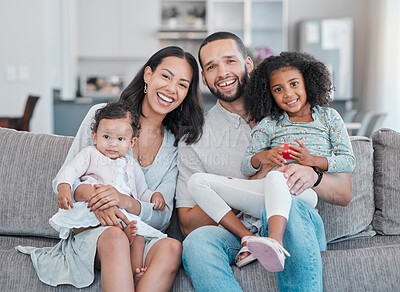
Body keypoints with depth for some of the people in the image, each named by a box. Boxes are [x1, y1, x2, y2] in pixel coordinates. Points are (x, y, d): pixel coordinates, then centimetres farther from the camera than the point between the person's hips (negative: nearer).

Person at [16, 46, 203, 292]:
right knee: (115, 237, -37)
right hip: (90, 233, -2)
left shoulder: (178, 144, 8)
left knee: (172, 248, -33)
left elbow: (162, 216, 1)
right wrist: (92, 197, -22)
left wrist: (125, 202, -21)